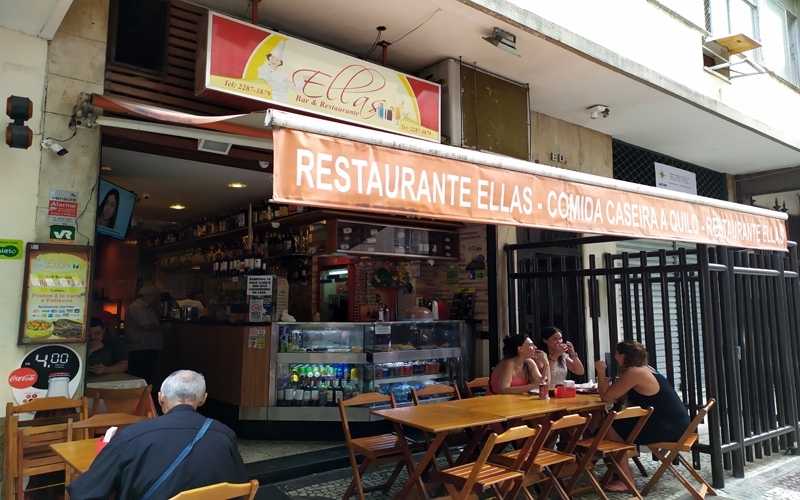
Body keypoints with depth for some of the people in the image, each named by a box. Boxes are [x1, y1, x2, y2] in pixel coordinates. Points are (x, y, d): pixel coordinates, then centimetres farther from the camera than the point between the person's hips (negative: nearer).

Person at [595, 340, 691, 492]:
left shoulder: (633, 372, -18)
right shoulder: (644, 368, 11)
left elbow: (606, 396, -14)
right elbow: (619, 395, 17)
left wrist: (601, 372, -5)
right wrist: (609, 384, 3)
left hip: (668, 427, -10)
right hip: (674, 423, 10)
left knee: (610, 428, -4)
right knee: (617, 423, 16)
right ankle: (626, 470, 22)